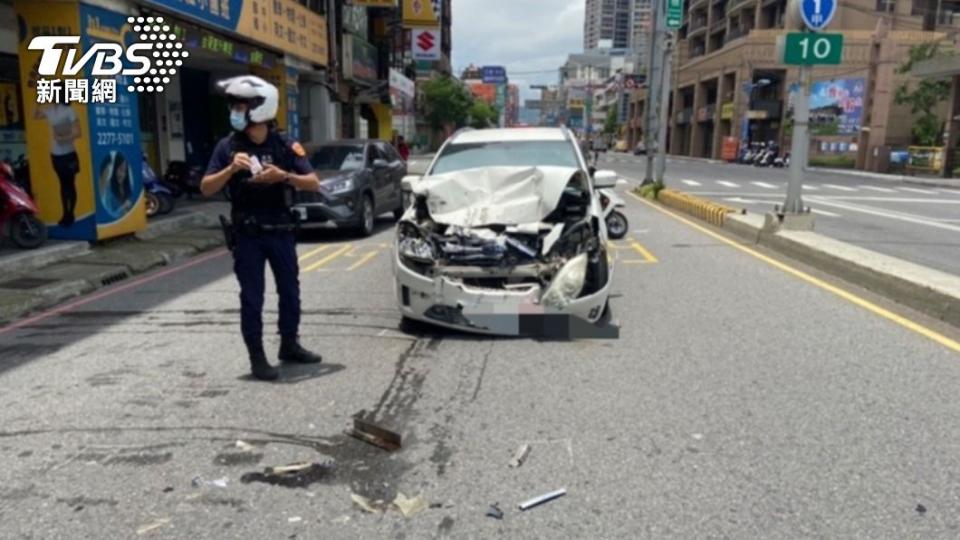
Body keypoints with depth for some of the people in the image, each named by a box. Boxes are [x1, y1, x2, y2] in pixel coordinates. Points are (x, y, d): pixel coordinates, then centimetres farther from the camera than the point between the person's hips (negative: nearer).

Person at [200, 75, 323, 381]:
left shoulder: (285, 146, -1)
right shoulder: (228, 147, -1)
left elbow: (314, 184, -5)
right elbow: (206, 189, -5)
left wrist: (284, 176, -21)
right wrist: (231, 169, -21)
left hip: (281, 231, 2)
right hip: (247, 235, -2)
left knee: (290, 291, 11)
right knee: (252, 298, 2)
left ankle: (289, 346, 29)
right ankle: (257, 358, 12)